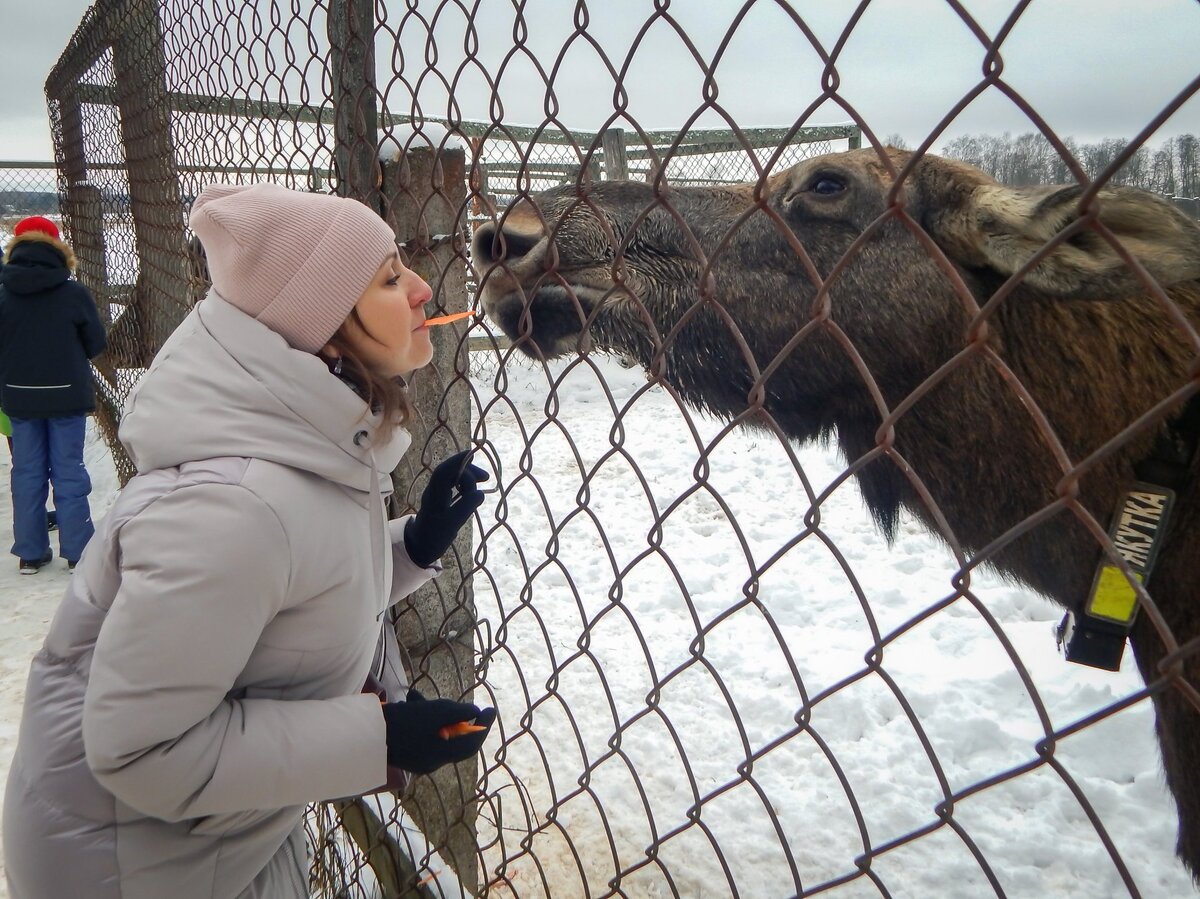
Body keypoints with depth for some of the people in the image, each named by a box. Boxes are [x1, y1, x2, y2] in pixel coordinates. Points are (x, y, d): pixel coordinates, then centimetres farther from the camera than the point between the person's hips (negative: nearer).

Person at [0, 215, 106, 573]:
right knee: (69, 471, 6)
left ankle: (30, 552, 18)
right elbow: (96, 343, -3)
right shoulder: (74, 292, -12)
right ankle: (77, 551, 10)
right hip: (66, 395, -2)